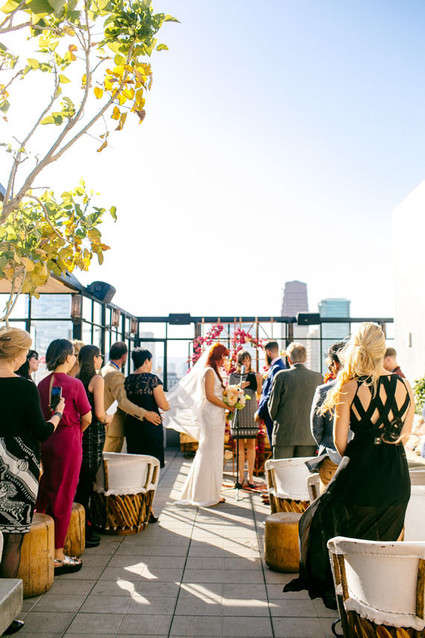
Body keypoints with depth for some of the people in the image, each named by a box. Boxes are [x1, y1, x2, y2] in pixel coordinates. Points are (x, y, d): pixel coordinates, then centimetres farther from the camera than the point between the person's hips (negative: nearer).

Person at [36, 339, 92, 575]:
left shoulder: (42, 384, 4)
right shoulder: (74, 384, -13)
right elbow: (87, 418, -8)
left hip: (46, 442, 6)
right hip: (68, 442, -6)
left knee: (47, 493, 18)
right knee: (63, 496, 3)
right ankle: (57, 556, 12)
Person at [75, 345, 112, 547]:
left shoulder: (76, 379, 7)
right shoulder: (97, 379, -12)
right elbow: (99, 414, -18)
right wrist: (107, 419, 3)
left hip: (78, 431, 7)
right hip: (93, 434, -7)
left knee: (82, 482, 15)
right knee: (86, 483, 0)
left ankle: (85, 528, 25)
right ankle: (83, 534, 8)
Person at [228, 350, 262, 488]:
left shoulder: (254, 375, 6)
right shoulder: (233, 376, 6)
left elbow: (259, 392, -4)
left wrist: (259, 382, -22)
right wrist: (240, 387, -17)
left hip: (251, 412, 0)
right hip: (238, 412, 0)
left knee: (251, 444, 1)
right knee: (240, 445, 1)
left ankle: (250, 476, 8)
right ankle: (241, 476, 8)